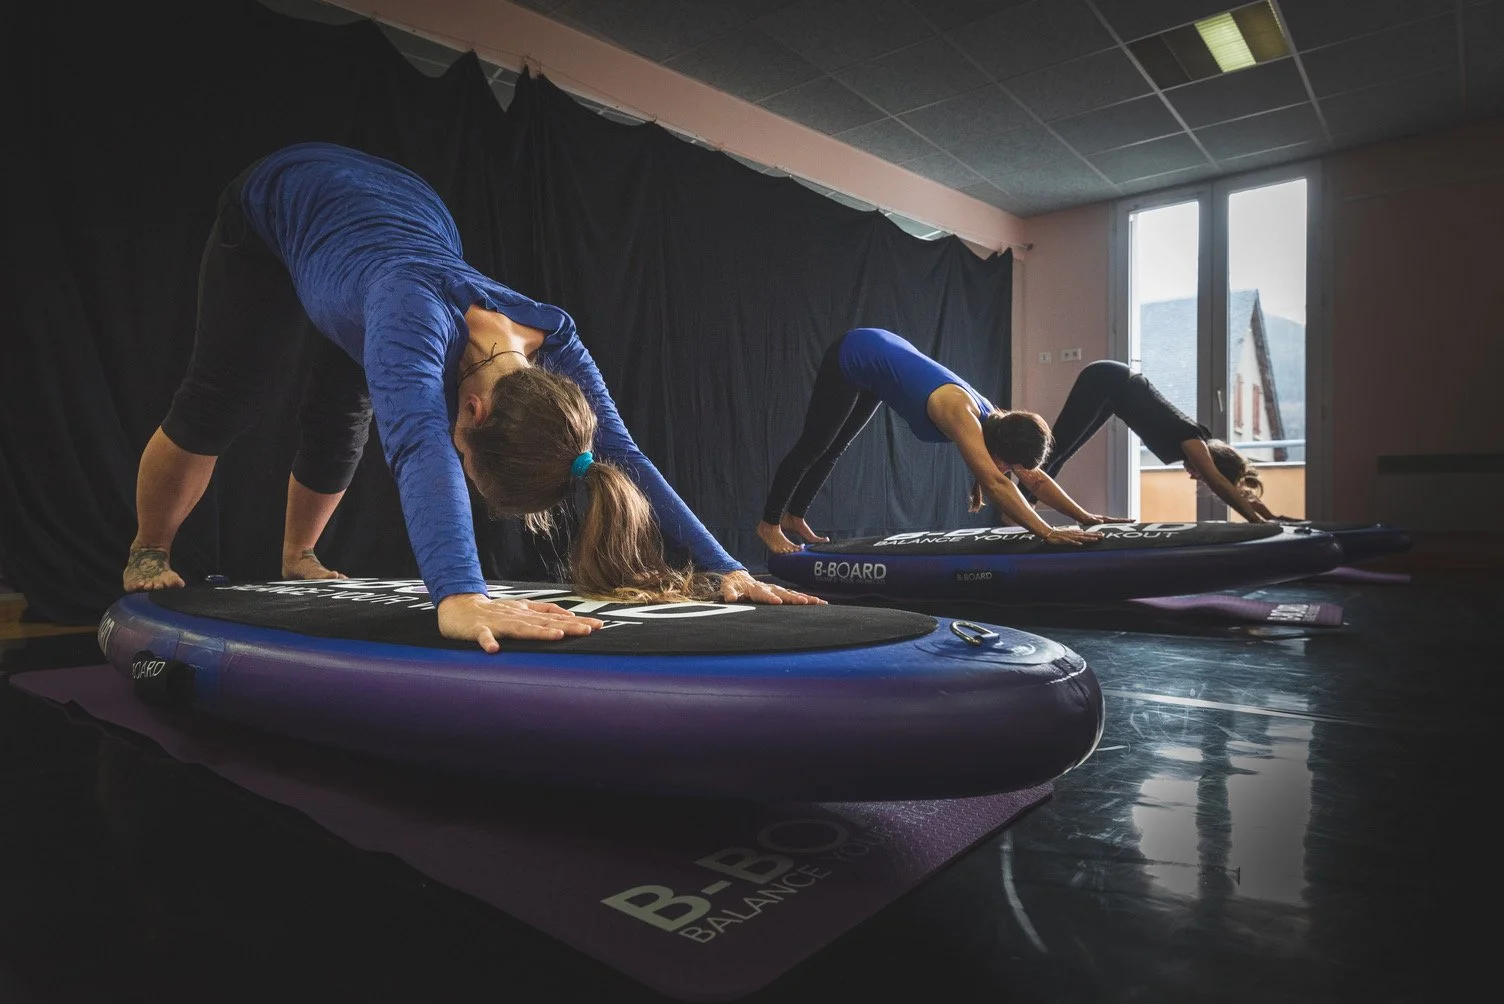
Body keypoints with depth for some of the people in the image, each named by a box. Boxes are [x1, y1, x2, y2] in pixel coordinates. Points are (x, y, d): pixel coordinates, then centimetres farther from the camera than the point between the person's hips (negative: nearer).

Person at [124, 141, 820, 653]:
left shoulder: (554, 342, -32)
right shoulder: (417, 312, -49)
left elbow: (625, 454, -32)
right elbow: (419, 445, -65)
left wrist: (723, 569, -38)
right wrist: (459, 595, -79)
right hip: (285, 201, -4)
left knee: (341, 426, 9)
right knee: (218, 405, -3)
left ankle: (297, 561, 33)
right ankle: (145, 559, 22)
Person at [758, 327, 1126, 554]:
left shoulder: (992, 417, -16)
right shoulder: (960, 412, -38)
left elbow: (1035, 478, -10)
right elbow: (994, 482, -49)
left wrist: (1085, 517, -16)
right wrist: (1047, 532, -54)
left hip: (883, 357, 8)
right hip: (852, 357, -7)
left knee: (834, 448, 18)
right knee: (813, 445, 4)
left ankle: (793, 517, 35)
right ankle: (769, 523, 21)